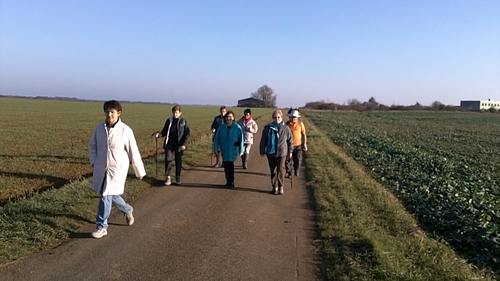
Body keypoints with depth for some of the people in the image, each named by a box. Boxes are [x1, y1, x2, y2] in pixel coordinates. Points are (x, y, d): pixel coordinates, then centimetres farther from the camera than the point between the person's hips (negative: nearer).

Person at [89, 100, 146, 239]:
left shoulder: (125, 131, -14)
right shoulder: (99, 128, -2)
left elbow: (134, 152, -7)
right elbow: (92, 146, 14)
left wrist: (140, 171, 0)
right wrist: (94, 162, 2)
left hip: (117, 169, -5)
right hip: (101, 169, 5)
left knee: (106, 196, -4)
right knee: (111, 195, 17)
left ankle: (101, 227, 13)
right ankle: (127, 210, 44)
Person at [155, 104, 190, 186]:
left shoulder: (183, 122, 0)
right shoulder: (169, 121, 4)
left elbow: (187, 134, 0)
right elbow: (164, 132, 8)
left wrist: (184, 144, -11)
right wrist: (159, 134, -14)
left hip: (179, 145, -1)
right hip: (169, 143, 1)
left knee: (178, 161, 8)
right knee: (168, 159, -13)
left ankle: (178, 178, 22)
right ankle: (167, 177, -1)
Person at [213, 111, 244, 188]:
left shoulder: (237, 128, -7)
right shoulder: (221, 127, -1)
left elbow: (241, 139, -1)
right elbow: (216, 139, 4)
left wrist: (241, 150, -1)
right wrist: (215, 149, 3)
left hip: (233, 151, -3)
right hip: (224, 151, 3)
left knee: (230, 165, -10)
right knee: (226, 166, 9)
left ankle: (231, 182, 4)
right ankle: (228, 181, 24)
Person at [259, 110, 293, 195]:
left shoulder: (285, 128, -2)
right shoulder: (267, 128, -1)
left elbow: (290, 140, 7)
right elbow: (263, 140, 5)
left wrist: (290, 151, 8)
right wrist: (262, 151, 6)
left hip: (282, 153, -1)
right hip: (271, 153, 1)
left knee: (280, 169, -7)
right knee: (273, 171, 8)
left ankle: (280, 187, 8)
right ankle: (275, 187, 20)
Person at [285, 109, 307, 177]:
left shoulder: (300, 124, -2)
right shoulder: (287, 123, -2)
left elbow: (304, 134, 4)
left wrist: (304, 144, 1)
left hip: (298, 145, 0)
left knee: (298, 160, 2)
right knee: (288, 160, 0)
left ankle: (296, 170, 29)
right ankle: (289, 173, 14)